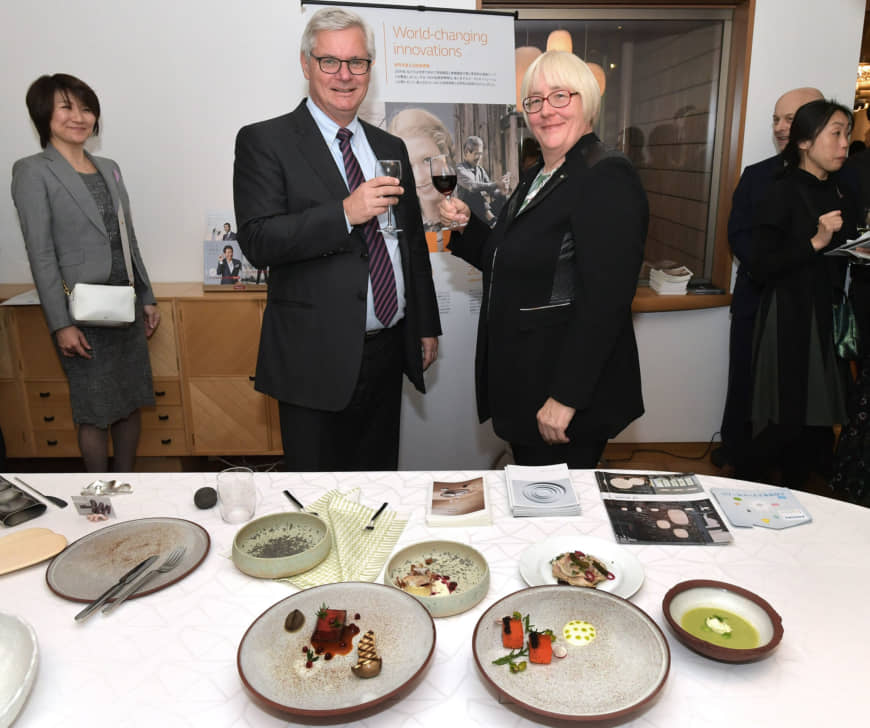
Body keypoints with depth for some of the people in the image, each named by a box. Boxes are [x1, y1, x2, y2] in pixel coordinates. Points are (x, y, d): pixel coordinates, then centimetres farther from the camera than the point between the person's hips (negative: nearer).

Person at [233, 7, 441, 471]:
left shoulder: (390, 147, 13)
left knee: (381, 475, 17)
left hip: (388, 351, 5)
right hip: (317, 360, -5)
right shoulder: (264, 141, -4)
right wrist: (345, 213, -24)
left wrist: (426, 326, 16)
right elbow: (257, 242, -15)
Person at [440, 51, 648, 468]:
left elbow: (604, 302, -23)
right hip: (522, 384, 9)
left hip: (572, 394, -8)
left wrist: (565, 397, -24)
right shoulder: (537, 177, 12)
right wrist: (466, 226, 3)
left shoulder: (608, 180, -16)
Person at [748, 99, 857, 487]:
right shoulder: (783, 193, -7)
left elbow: (838, 262, 21)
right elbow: (759, 267, -14)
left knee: (818, 419, 8)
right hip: (789, 321, -6)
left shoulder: (844, 195, 12)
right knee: (783, 420, -3)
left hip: (828, 321, 6)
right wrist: (815, 243, -21)